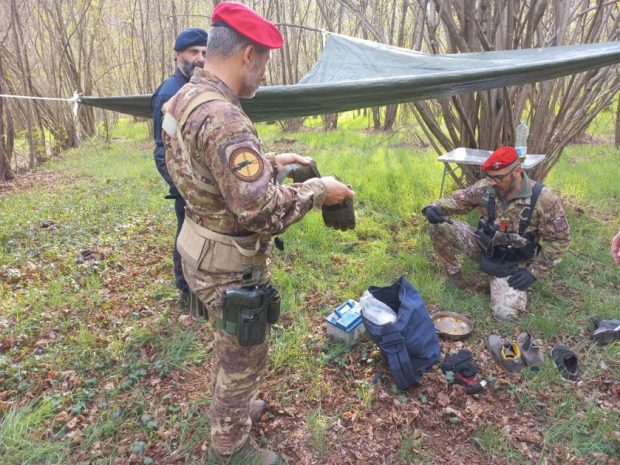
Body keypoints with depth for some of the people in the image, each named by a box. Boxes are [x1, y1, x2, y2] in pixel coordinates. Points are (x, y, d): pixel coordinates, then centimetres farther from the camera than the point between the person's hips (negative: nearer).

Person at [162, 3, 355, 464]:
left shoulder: (186, 98, 2)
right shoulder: (222, 117, -30)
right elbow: (262, 210, -32)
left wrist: (270, 161, 11)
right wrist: (317, 190, -17)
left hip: (202, 246, 10)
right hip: (229, 264, -10)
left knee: (232, 347, 30)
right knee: (244, 356, 13)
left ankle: (231, 406, 54)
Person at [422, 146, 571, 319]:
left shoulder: (544, 199, -20)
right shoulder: (485, 187, -12)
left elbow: (560, 239, -12)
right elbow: (458, 199, 1)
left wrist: (534, 272, -15)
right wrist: (435, 207, -23)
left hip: (513, 263, -3)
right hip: (483, 246, 3)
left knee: (506, 311, -23)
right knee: (439, 227, -17)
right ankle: (453, 271, 7)